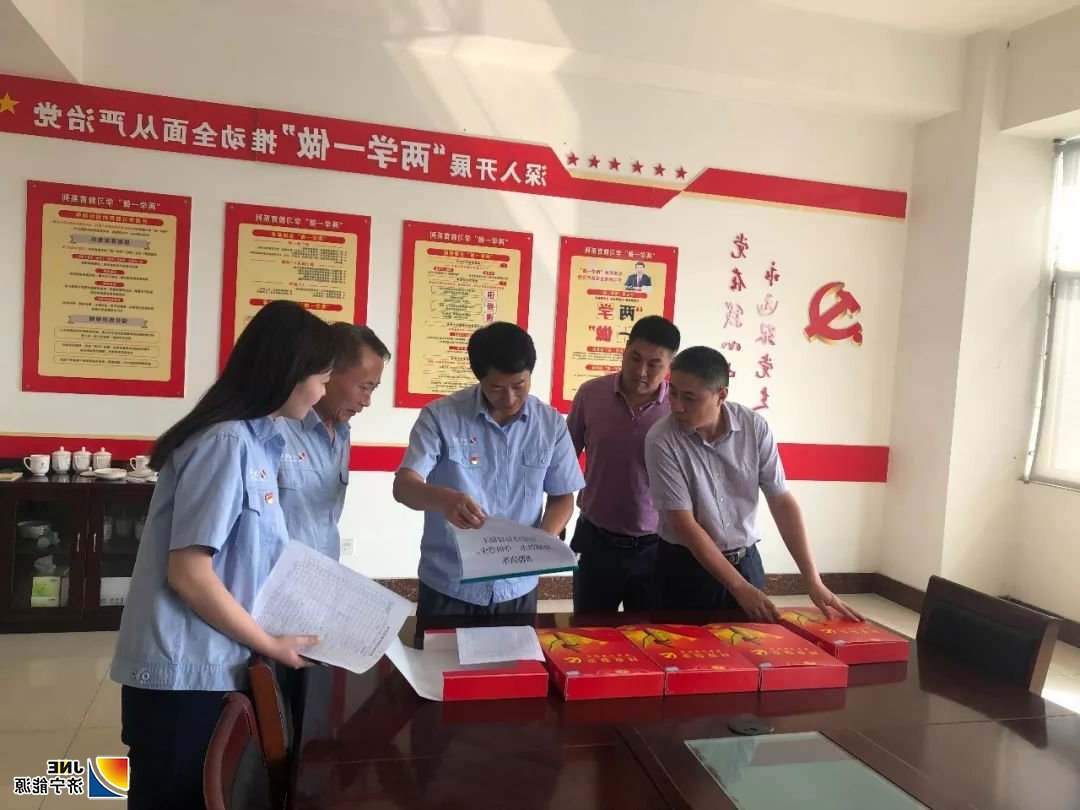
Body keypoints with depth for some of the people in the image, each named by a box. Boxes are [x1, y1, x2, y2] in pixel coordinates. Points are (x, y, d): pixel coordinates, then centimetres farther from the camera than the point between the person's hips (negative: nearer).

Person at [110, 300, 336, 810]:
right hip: (183, 675, -8)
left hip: (212, 667, 8)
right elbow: (188, 573, -22)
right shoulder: (228, 442, -20)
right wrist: (270, 644, -12)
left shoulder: (256, 439, 6)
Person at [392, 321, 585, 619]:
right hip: (448, 586, -2)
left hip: (517, 588, 2)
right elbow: (404, 486, -15)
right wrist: (443, 498, -38)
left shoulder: (551, 424, -2)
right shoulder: (440, 416, -10)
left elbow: (563, 497, 5)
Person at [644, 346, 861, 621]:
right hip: (685, 566, -2)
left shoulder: (754, 427, -11)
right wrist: (739, 587, -20)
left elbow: (782, 501, -6)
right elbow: (685, 524, -19)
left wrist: (814, 582, -11)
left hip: (746, 561, 3)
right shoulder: (661, 440, -19)